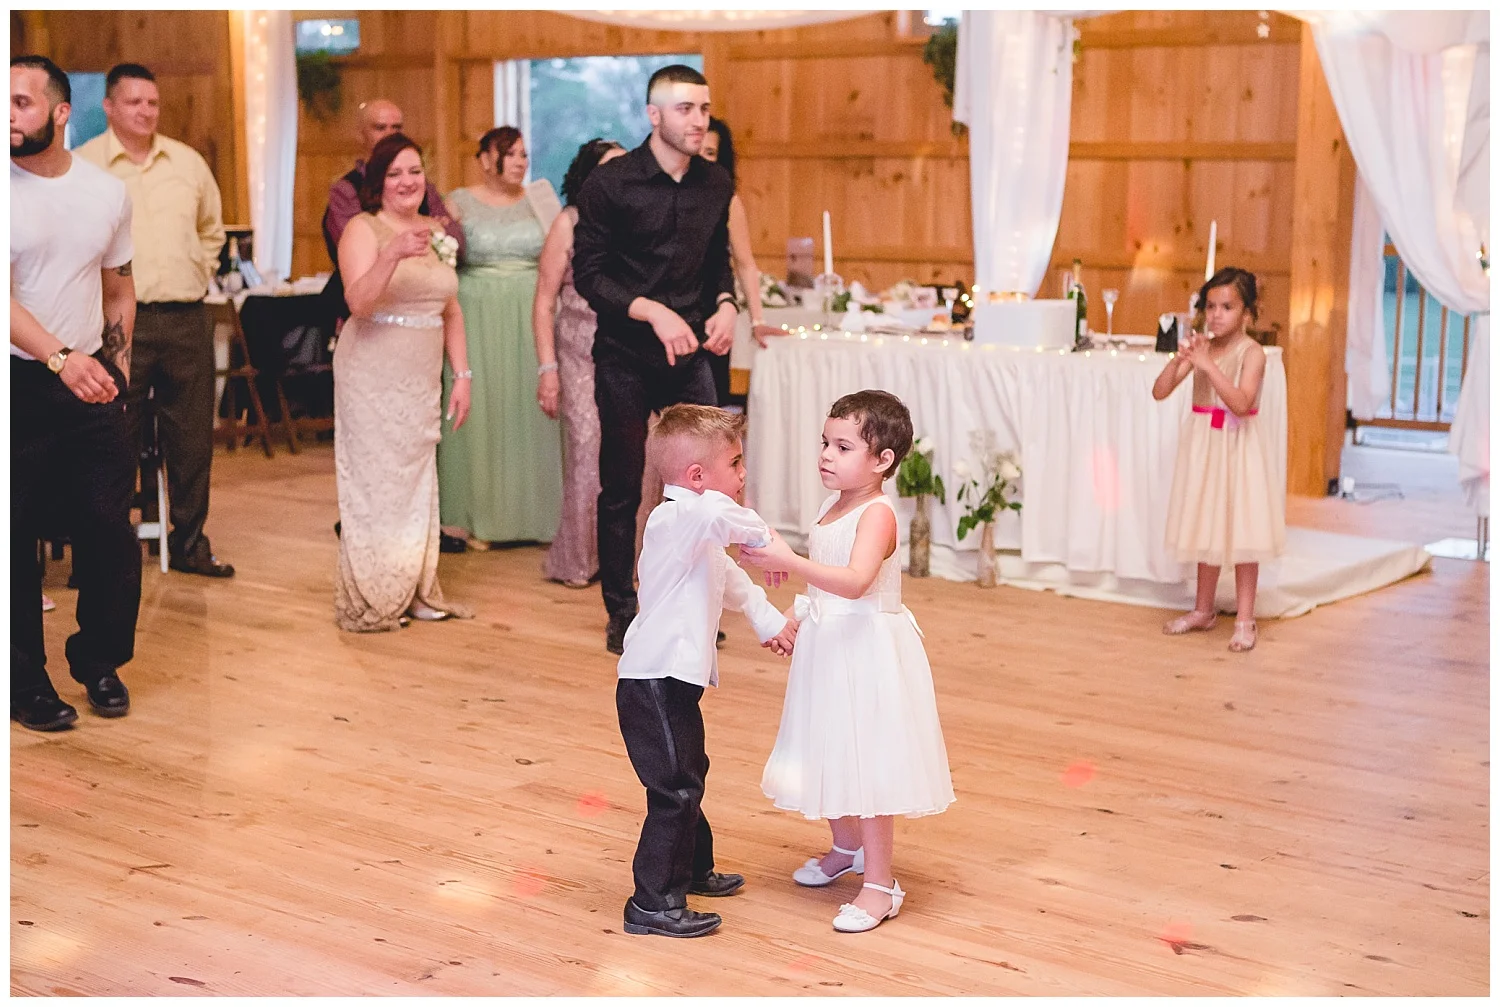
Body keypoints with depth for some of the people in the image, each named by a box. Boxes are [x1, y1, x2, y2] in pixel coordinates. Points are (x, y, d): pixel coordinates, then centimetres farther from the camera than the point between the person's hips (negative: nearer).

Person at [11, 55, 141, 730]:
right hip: (19, 388, -3)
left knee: (110, 530, 3)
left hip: (93, 392, 4)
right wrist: (60, 359, -30)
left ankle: (100, 661, 23)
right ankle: (24, 682, 14)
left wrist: (117, 363, 12)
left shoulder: (108, 192, 7)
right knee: (16, 540, 1)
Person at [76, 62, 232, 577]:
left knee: (192, 439, 9)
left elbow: (212, 230, 23)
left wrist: (199, 276, 13)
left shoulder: (188, 162, 11)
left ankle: (189, 543, 21)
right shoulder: (82, 166, -2)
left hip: (187, 320, 4)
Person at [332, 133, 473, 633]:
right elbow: (358, 300, -22)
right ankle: (370, 603, 5)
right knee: (376, 484, -3)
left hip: (422, 380, 6)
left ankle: (415, 592, 20)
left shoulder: (435, 234, 12)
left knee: (418, 483, 10)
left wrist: (462, 375, 10)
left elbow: (451, 311, 16)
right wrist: (393, 255, -37)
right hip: (373, 379, -6)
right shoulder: (363, 229, -7)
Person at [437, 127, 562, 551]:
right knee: (480, 410, -1)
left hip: (531, 319, 2)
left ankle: (535, 510, 12)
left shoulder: (540, 200, 9)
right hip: (478, 320, -2)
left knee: (530, 409, 2)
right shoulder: (459, 203, 2)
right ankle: (478, 517, 7)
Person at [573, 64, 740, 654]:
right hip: (625, 357, -4)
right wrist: (653, 311, -22)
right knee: (621, 488, 5)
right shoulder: (610, 184, -8)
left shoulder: (716, 185, 6)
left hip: (689, 355, 4)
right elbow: (588, 273, -10)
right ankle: (621, 614, 17)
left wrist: (725, 305, -3)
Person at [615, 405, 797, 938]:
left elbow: (731, 580, 35)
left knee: (688, 776, 25)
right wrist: (763, 536, -28)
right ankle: (653, 904, -1)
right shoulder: (676, 518, -18)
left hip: (674, 681, 11)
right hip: (655, 681, -11)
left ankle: (693, 869, 42)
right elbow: (714, 513, -43)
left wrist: (769, 620, 36)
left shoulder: (699, 535, 16)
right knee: (674, 790, -8)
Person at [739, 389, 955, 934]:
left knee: (866, 764, -4)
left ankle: (880, 884, 5)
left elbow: (854, 581, -36)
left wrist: (789, 561, -42)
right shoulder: (830, 507, 8)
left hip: (867, 652, -9)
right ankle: (846, 848, 41)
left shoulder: (877, 514, -19)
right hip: (826, 647, 9)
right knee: (830, 757, 20)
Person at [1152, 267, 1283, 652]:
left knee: (1242, 532, -1)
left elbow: (1241, 403, -27)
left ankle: (1245, 620, 7)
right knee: (1207, 529, 16)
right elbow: (1160, 392, -4)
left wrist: (1207, 364, -30)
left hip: (1239, 447, -5)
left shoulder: (1251, 352, -13)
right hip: (1203, 445, 5)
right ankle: (1204, 610, 29)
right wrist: (1179, 359, -20)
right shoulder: (1201, 347, 1)